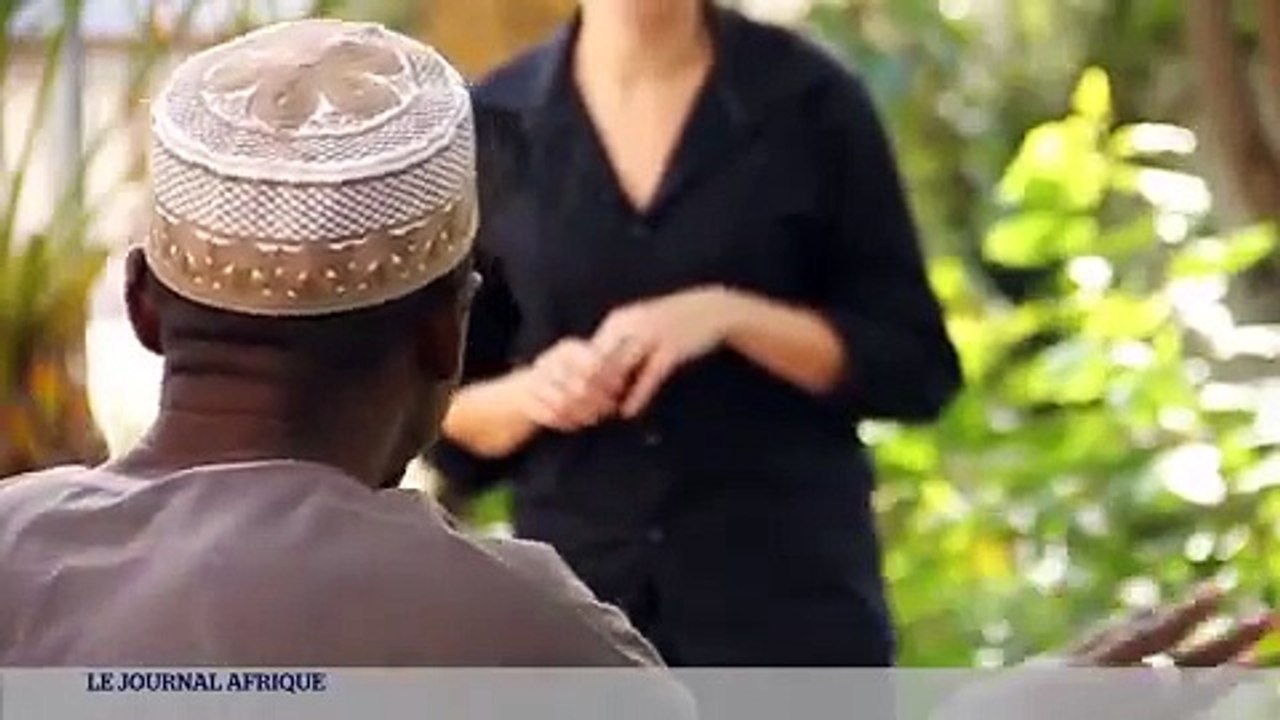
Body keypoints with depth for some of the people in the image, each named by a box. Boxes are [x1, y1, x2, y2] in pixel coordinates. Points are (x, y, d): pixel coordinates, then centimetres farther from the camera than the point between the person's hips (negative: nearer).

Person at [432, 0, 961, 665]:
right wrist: (527, 394, -12)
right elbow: (442, 405, 11)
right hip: (576, 598, 2)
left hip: (790, 595, -2)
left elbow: (914, 366, 0)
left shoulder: (806, 102, 0)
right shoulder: (493, 126, 5)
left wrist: (730, 315, -15)